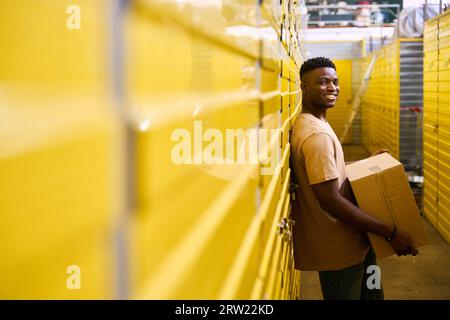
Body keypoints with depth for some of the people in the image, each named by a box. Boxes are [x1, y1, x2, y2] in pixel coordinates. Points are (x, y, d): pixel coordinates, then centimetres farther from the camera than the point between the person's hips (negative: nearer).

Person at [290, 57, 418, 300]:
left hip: (353, 240, 10)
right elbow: (330, 200, -28)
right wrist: (391, 233, -24)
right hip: (338, 249, -10)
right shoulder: (316, 134, -24)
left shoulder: (315, 123, 9)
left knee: (371, 294, 21)